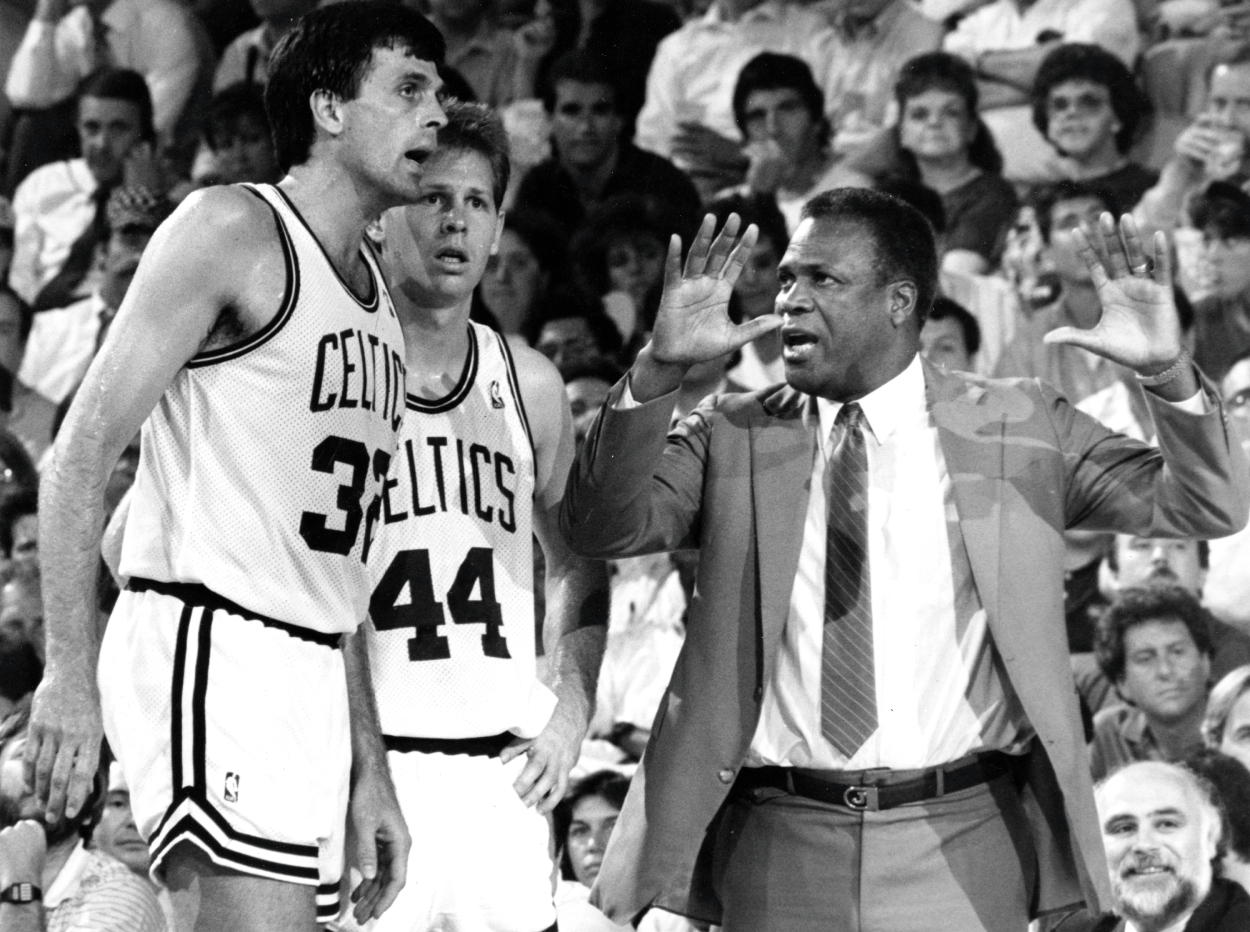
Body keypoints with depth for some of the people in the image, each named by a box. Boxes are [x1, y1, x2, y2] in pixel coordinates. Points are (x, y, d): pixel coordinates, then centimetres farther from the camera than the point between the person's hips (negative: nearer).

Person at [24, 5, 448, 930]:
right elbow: (81, 452, -9)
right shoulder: (233, 230, -4)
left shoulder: (376, 295, 21)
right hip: (209, 640, -8)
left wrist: (370, 772, 21)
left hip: (312, 678, 8)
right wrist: (70, 678, -17)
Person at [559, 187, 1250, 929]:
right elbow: (605, 528, -4)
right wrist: (658, 370, -18)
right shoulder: (734, 437, 7)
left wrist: (1169, 371, -17)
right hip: (781, 842, 1)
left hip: (958, 847, -1)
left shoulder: (1020, 429, 5)